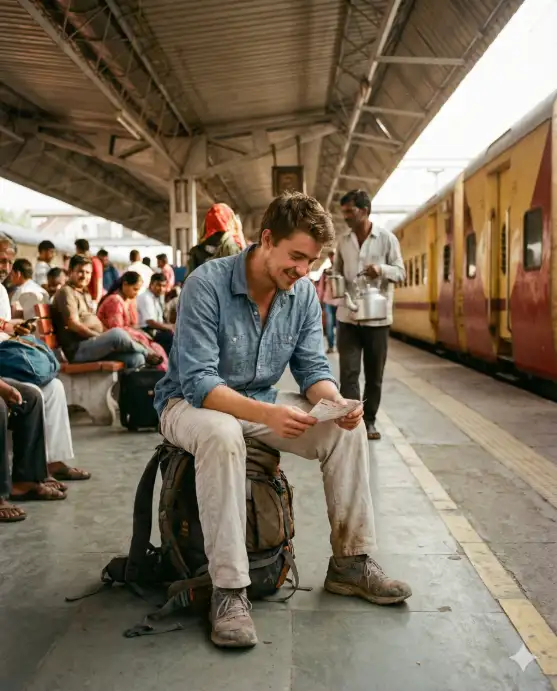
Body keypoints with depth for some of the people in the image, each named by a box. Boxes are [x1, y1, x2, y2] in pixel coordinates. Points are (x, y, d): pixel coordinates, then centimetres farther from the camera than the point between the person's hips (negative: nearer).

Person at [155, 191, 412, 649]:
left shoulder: (303, 292, -6)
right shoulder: (207, 284, -24)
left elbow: (312, 367, -3)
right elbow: (198, 381, -29)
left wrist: (334, 402, -26)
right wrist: (266, 414, -43)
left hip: (264, 403, 6)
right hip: (192, 402, -5)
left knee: (348, 429, -13)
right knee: (223, 435, -40)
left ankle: (351, 561, 1)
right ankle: (229, 589, -30)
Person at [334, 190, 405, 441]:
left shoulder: (387, 239, -2)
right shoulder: (343, 241, 8)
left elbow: (401, 272, -2)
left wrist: (382, 269, -22)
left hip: (377, 317, -2)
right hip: (347, 316, 2)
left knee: (374, 375, 8)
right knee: (348, 372, -5)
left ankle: (369, 421, 21)